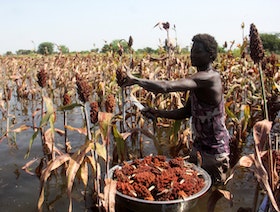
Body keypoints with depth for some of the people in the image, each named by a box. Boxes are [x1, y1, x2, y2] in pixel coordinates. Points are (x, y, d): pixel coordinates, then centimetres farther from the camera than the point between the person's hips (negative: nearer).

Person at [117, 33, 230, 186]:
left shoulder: (209, 77, -24)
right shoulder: (199, 80, 6)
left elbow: (168, 86, -37)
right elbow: (187, 112, 8)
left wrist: (135, 80, -31)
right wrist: (158, 113, -4)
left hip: (215, 149, -9)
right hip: (199, 144, 9)